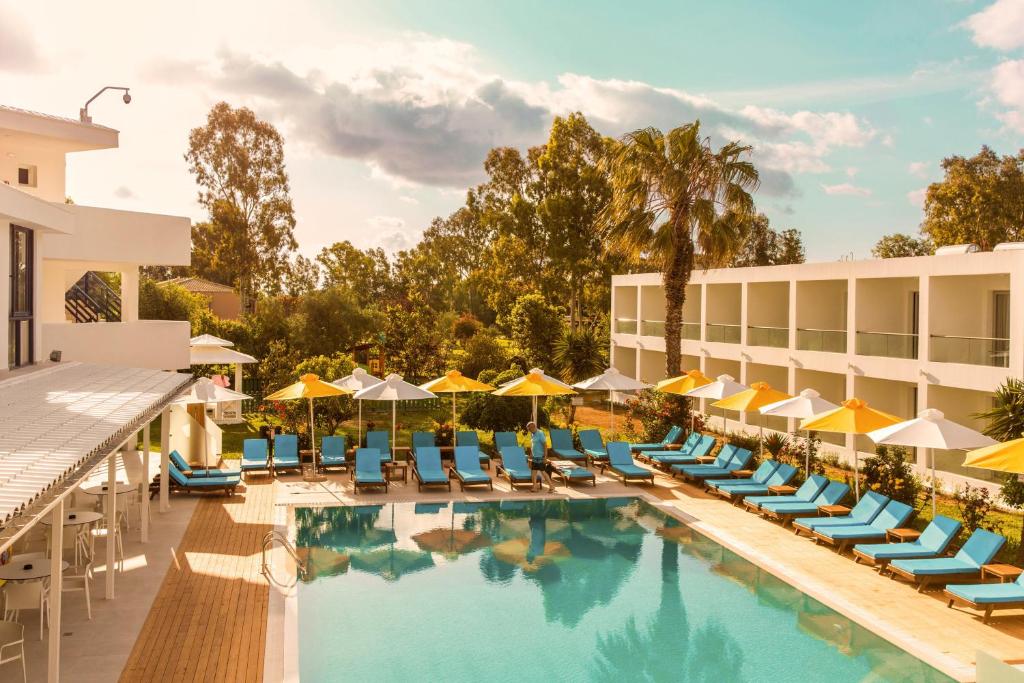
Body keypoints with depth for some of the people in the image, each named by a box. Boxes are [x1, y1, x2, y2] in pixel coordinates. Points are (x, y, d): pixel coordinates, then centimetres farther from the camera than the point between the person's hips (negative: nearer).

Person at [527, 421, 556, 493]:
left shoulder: (540, 434, -15)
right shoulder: (532, 435, 10)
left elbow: (545, 445, -17)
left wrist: (545, 457, -19)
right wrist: (531, 456, 20)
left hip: (540, 457, -8)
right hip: (534, 457, 8)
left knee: (543, 472, -2)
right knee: (533, 472, 6)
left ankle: (551, 486, 8)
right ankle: (535, 487, 13)